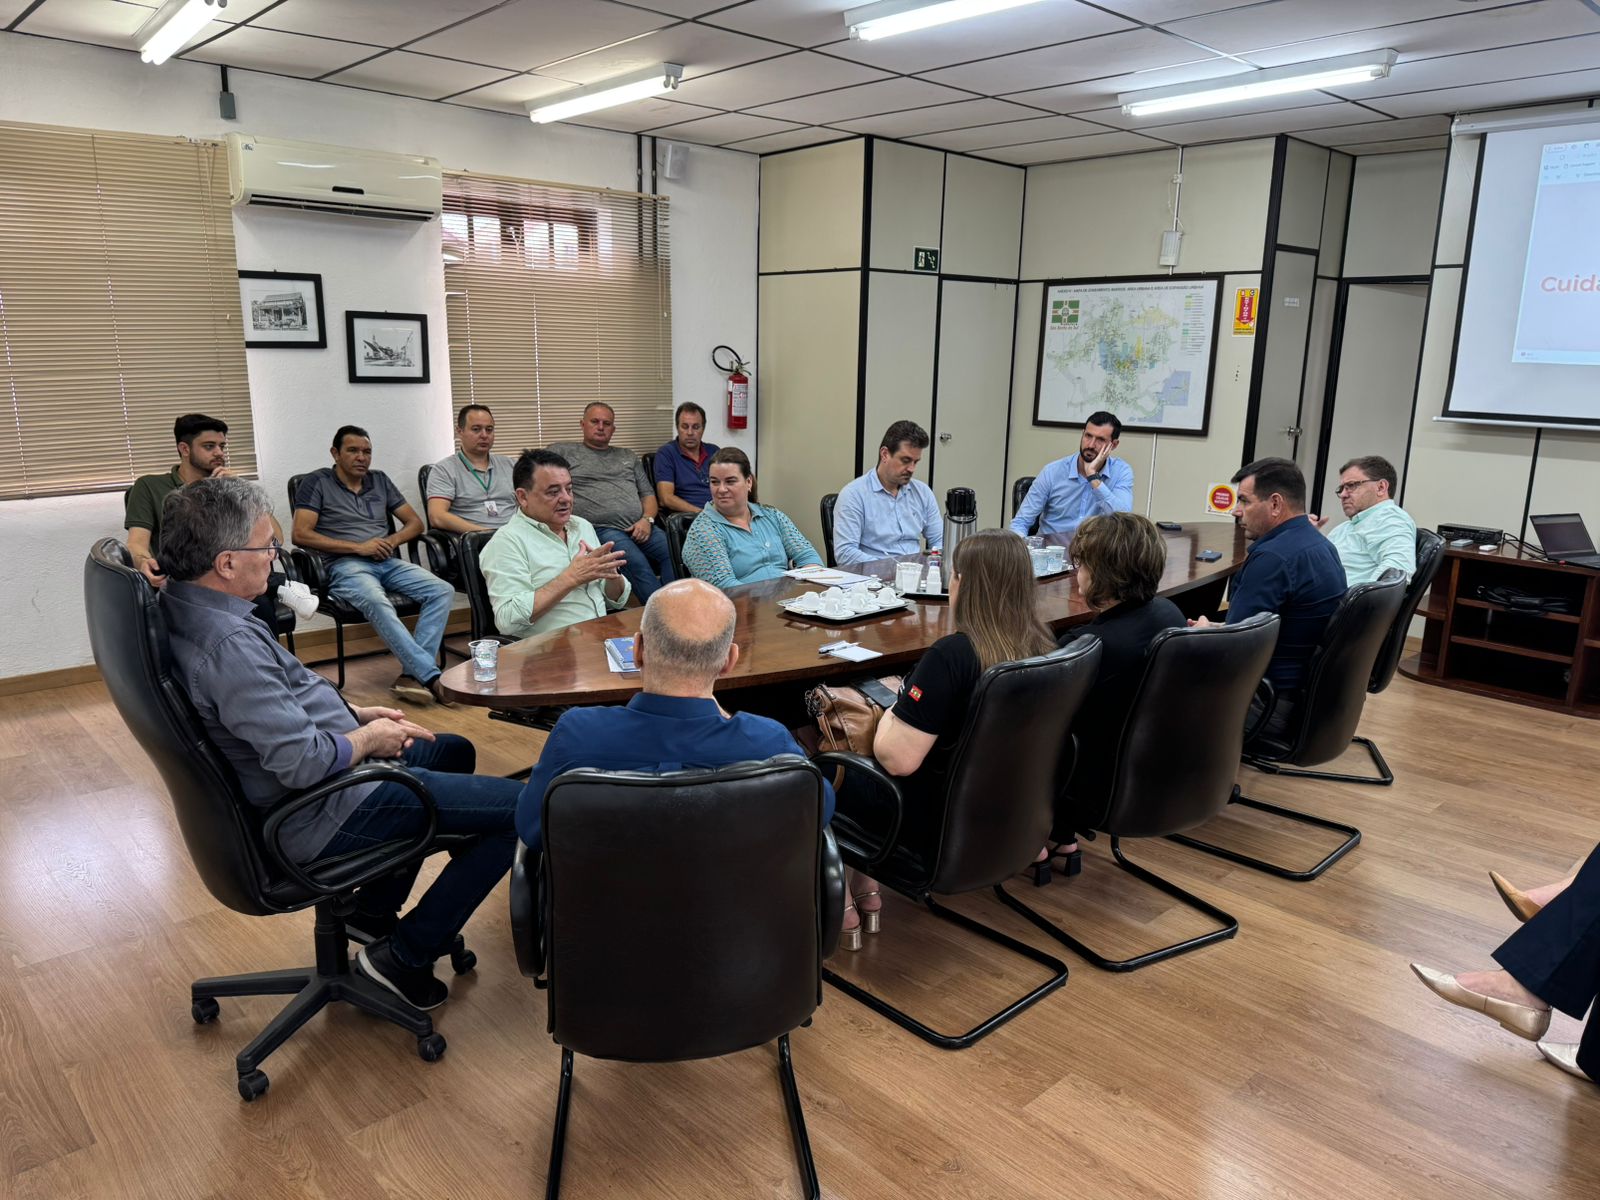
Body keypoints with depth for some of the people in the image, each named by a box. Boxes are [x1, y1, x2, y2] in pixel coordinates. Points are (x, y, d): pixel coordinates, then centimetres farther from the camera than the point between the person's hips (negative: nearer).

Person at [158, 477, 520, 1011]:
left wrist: (357, 714, 8)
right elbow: (304, 762, -32)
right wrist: (370, 737, -13)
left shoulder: (180, 606, 2)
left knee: (454, 751, 30)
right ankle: (404, 956, 2)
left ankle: (375, 908, 29)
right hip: (318, 817, -11)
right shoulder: (228, 644, -31)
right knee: (521, 807, -11)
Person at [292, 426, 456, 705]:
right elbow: (301, 535, -4)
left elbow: (415, 522, 23)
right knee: (377, 602, -39)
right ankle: (431, 676, -46)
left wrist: (393, 541, -1)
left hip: (389, 562, 5)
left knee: (443, 591, -23)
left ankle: (411, 675, -32)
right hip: (346, 566, -5)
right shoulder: (317, 483, 8)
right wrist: (358, 547, -8)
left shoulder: (380, 480, 23)